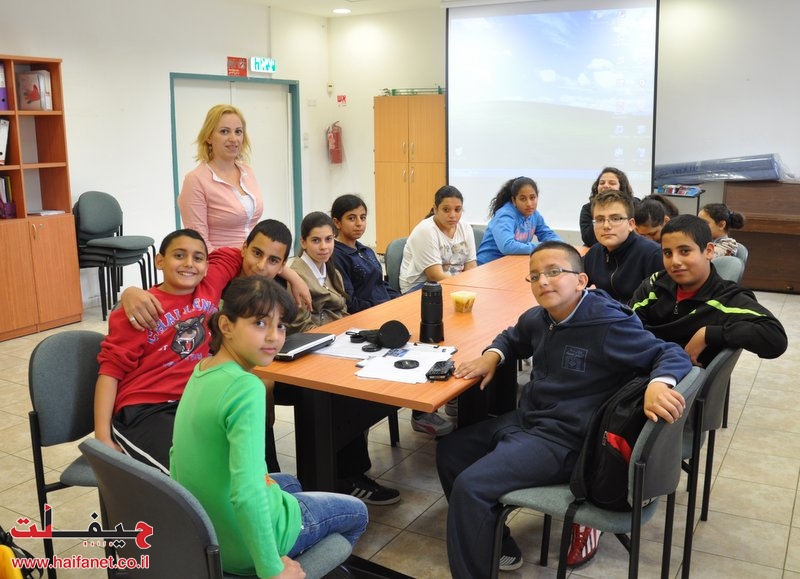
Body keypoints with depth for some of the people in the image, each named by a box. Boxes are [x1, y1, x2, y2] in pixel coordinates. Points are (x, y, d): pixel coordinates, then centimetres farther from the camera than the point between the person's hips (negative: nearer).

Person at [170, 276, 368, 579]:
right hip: (243, 544, -7)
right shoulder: (246, 387, -30)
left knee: (290, 483, 37)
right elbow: (246, 494, -37)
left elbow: (180, 456, 10)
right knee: (357, 512, 19)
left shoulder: (202, 371, -2)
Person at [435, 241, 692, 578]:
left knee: (469, 487, -21)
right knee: (449, 451, 14)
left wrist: (658, 385, -39)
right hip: (524, 420, 9)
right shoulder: (538, 318, 4)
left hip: (564, 440, -9)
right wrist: (492, 356, 5)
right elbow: (513, 338, 27)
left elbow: (673, 354, -16)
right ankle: (497, 546, 22)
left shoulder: (608, 325, -20)